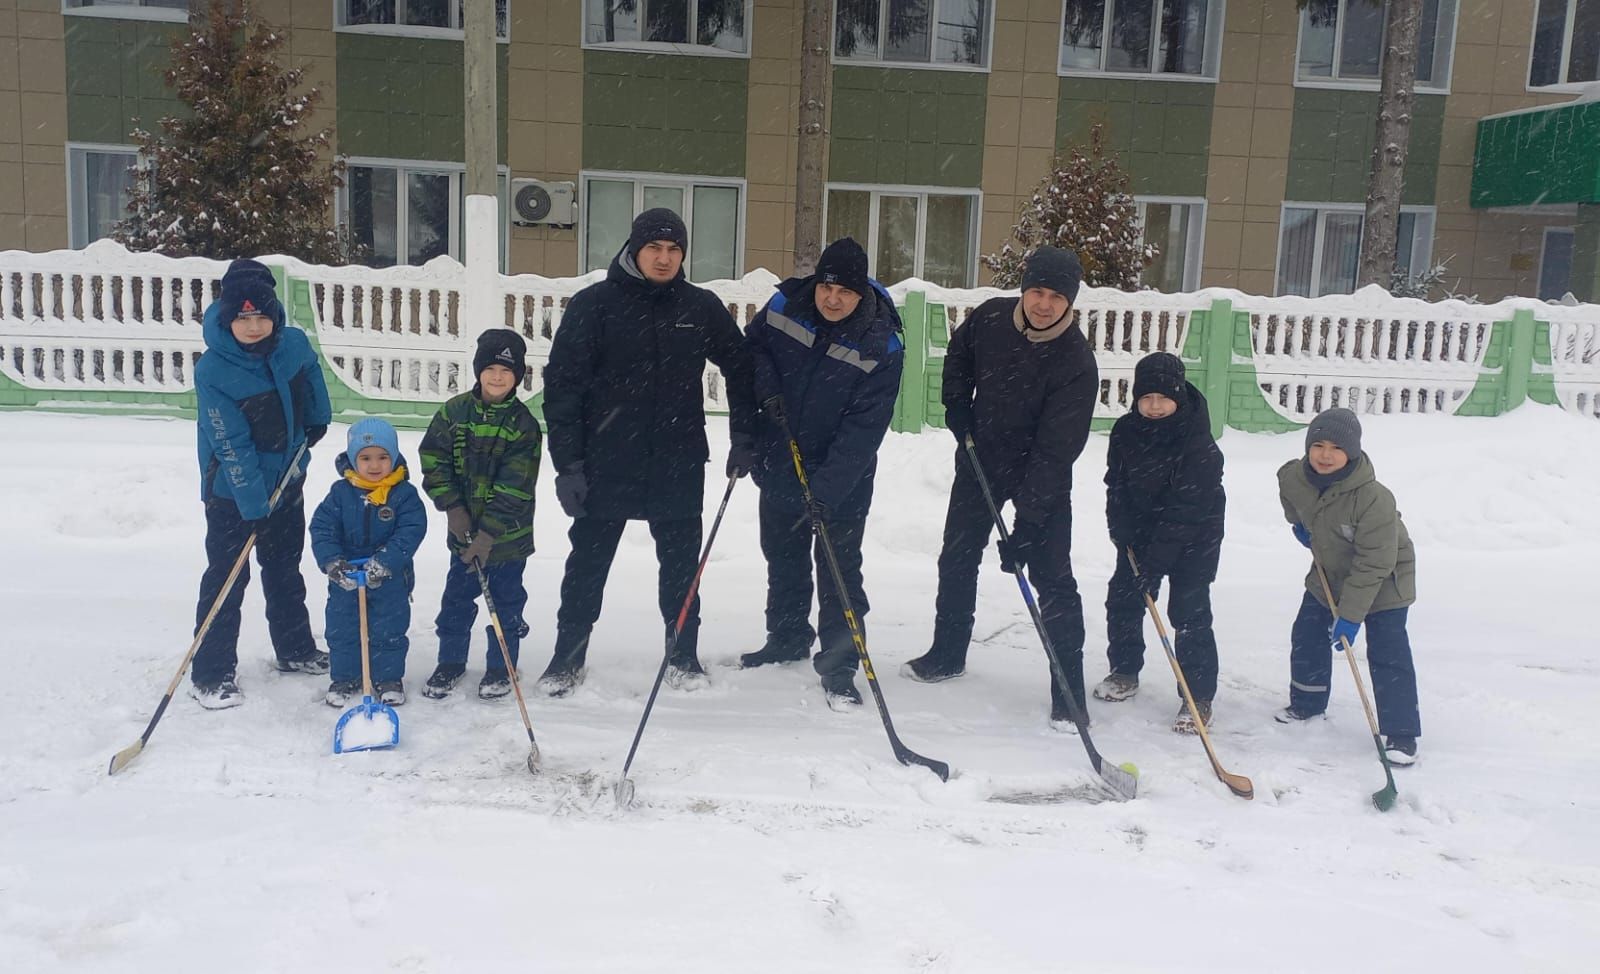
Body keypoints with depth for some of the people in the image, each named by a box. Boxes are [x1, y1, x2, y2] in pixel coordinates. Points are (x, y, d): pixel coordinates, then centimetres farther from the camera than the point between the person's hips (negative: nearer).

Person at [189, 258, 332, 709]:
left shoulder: (294, 344, -10)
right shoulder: (212, 370, -25)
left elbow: (312, 381, 15)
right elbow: (232, 446, -25)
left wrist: (317, 422, 23)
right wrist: (253, 506, -24)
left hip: (287, 479, 6)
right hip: (232, 491, -5)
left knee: (285, 569, 19)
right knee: (227, 576, -1)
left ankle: (295, 650, 35)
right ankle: (211, 675, 9)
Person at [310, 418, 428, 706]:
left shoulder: (404, 494, -11)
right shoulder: (341, 492, -5)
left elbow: (411, 531, -19)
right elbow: (322, 527, -8)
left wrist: (385, 562, -28)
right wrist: (332, 561, -22)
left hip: (390, 581, -2)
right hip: (345, 577, 2)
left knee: (389, 631, 10)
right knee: (341, 631, 13)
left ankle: (389, 678, 28)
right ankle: (344, 677, 30)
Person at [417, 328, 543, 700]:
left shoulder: (524, 425, -11)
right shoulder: (454, 412, -2)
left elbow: (514, 490, -15)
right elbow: (433, 461, -2)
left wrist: (488, 534, -20)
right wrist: (454, 509, -11)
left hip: (508, 533, -2)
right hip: (463, 529, 2)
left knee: (507, 601, 9)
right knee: (457, 597, 12)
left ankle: (500, 668, 24)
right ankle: (450, 662, 29)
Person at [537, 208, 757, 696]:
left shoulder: (702, 307, 3)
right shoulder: (594, 304, -4)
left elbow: (739, 369, 15)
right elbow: (561, 385, -5)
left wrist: (744, 437, 8)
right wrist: (568, 463, -10)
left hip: (680, 465, 2)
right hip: (605, 463, -2)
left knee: (681, 563, 11)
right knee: (588, 563, 8)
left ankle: (684, 655, 27)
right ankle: (568, 657, 22)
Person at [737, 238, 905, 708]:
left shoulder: (881, 346, -21)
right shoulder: (784, 307, -10)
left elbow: (863, 428, -24)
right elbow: (752, 348, 9)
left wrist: (827, 490, -30)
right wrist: (766, 387, -12)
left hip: (843, 481, -4)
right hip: (779, 466, 5)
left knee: (839, 570, -1)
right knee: (783, 558, 20)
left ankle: (839, 663, 12)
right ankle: (787, 638, 40)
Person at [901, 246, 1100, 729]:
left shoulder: (1076, 363, -27)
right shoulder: (989, 317, -13)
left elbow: (1055, 451, -29)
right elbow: (958, 355, 13)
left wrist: (1026, 525, -32)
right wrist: (957, 405, -1)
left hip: (1042, 478, -5)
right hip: (980, 459, 5)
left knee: (1053, 581, -8)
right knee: (956, 559, 15)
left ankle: (1069, 691, 1)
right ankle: (947, 654, 35)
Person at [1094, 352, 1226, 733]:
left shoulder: (1199, 444, -26)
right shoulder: (1126, 432, -9)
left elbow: (1186, 510, -27)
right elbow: (1116, 486, -2)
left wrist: (1155, 562, -29)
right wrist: (1125, 537, -14)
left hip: (1193, 539, -5)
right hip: (1140, 532, 5)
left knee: (1189, 614, -8)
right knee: (1122, 599, 9)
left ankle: (1199, 698, 2)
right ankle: (1124, 671, 29)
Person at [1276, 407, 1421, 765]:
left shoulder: (1374, 498, -36)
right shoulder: (1294, 477, -18)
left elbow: (1373, 565, -33)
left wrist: (1350, 615, -31)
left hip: (1383, 582, -6)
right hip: (1329, 574, 6)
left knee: (1388, 655, -9)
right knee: (1307, 638, 13)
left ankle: (1401, 732, 0)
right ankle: (1307, 704, 34)